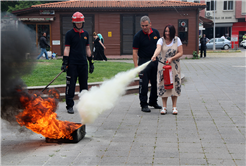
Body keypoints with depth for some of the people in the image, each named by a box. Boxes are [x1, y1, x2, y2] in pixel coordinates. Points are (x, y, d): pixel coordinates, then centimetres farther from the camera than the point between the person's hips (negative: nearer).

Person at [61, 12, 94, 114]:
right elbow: (67, 48, -6)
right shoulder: (69, 34, -2)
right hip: (72, 64, -5)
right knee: (71, 85, -3)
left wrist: (91, 62, 16)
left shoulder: (85, 34, 13)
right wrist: (65, 62, -14)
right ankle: (69, 106, 5)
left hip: (83, 63, 5)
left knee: (84, 84, 9)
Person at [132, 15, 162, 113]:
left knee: (155, 83, 13)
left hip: (155, 61, 5)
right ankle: (144, 104, 4)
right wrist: (136, 65, -17)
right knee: (143, 84, -4)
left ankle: (153, 102, 28)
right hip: (144, 62, -5)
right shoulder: (138, 36, -9)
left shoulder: (155, 32, 4)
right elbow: (135, 51, -10)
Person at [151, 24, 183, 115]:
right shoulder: (161, 40, -2)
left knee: (174, 84, 0)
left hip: (174, 66, 0)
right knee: (163, 84, -2)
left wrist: (171, 58, -16)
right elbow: (158, 49, -22)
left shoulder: (177, 40, 2)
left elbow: (180, 53, -2)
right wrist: (154, 56, -43)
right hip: (163, 66, 0)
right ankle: (164, 107, 7)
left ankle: (174, 107, 10)